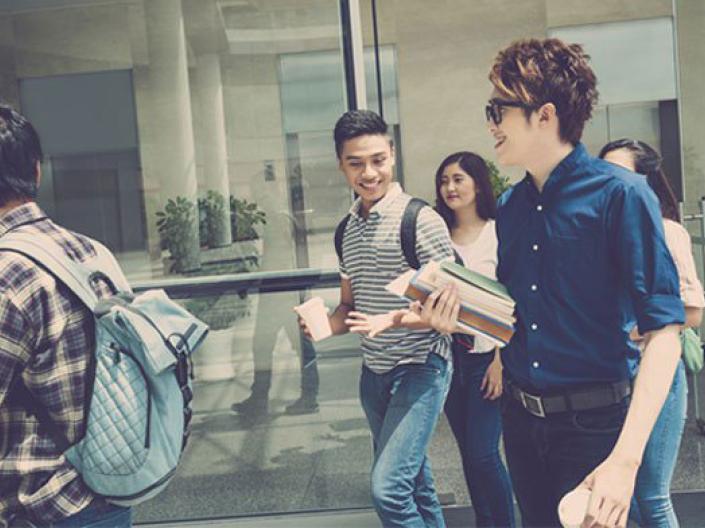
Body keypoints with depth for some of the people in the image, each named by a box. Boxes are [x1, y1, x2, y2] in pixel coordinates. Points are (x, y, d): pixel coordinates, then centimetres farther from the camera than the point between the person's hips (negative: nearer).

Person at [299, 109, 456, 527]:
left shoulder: (420, 220, -14)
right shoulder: (347, 230, 8)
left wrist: (393, 320, -29)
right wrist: (325, 324, -6)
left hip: (420, 366, -7)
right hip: (374, 371, 7)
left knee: (388, 488, -16)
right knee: (416, 485, 18)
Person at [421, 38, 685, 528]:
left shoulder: (620, 193, -15)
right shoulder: (509, 207, 5)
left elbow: (663, 331, -20)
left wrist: (625, 458, -28)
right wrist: (461, 316, -6)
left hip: (594, 423, -6)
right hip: (522, 416, 6)